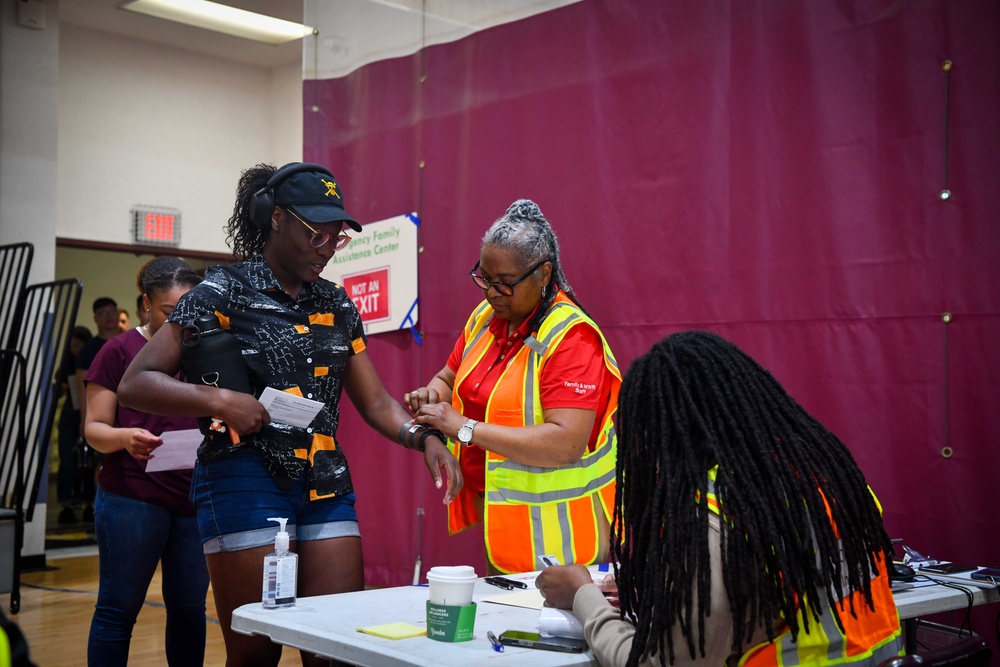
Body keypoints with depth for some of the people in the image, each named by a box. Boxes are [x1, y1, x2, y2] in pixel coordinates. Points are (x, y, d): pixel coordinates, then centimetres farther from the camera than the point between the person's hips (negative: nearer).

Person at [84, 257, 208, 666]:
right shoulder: (120, 351, -1)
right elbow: (94, 429, -2)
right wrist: (125, 438, -23)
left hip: (195, 499, 4)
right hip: (133, 498, -4)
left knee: (189, 607, 10)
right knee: (119, 607, 3)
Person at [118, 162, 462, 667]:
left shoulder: (335, 304, 14)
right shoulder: (225, 292, -3)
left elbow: (375, 402, 14)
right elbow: (136, 383, -7)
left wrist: (424, 438, -5)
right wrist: (220, 401, -21)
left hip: (326, 486, 5)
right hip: (247, 480, -5)